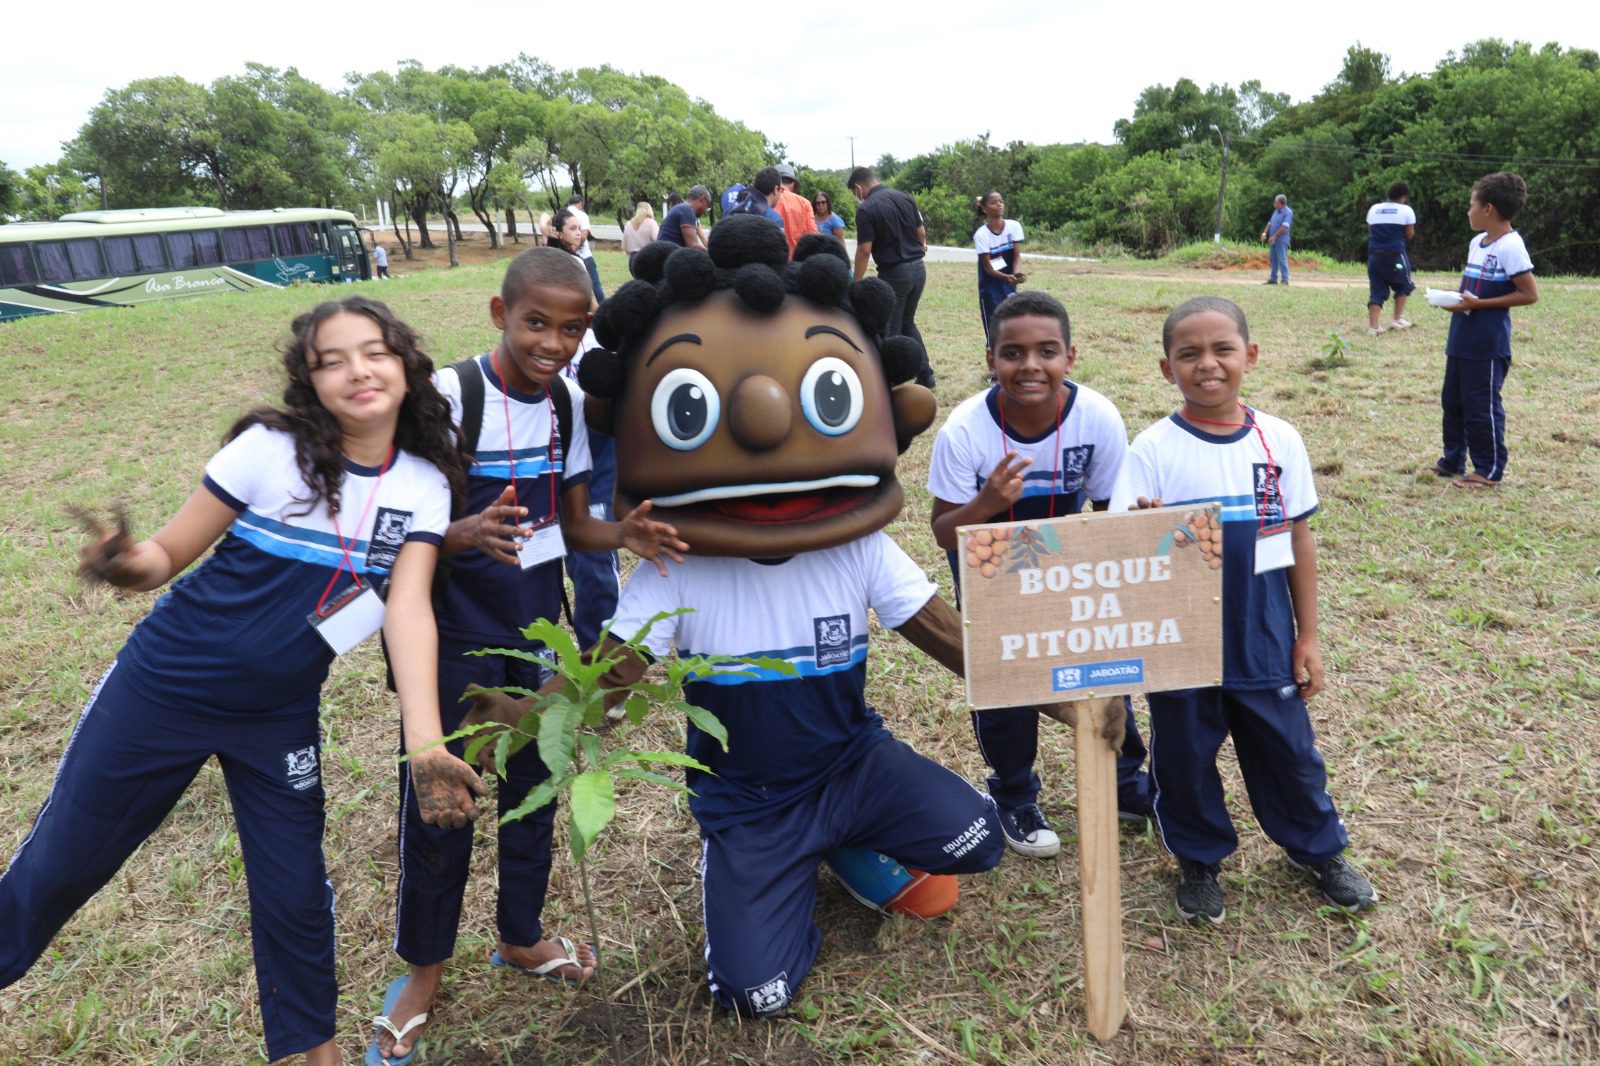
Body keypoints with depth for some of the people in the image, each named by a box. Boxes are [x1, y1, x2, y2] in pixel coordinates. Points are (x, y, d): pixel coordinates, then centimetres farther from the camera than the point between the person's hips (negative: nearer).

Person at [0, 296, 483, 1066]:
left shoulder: (424, 484, -9)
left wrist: (425, 744, -29)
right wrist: (129, 564, -34)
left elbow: (409, 606, -17)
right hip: (163, 687, -1)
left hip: (280, 714, 2)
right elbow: (169, 553, -9)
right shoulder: (270, 449, -16)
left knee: (295, 891, 9)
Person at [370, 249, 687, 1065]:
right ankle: (424, 966, 28)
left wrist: (624, 535, -15)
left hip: (537, 626, 5)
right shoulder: (447, 395, -18)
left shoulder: (568, 403, -1)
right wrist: (466, 536, -39)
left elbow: (572, 525, 5)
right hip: (455, 632, -5)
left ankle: (520, 935, 39)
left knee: (533, 782, 16)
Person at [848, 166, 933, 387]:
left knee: (890, 329, 6)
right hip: (918, 268, 7)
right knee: (908, 323, 21)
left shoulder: (866, 209, -13)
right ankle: (925, 374, 22)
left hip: (894, 273, -7)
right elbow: (921, 233, 11)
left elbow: (864, 250, -15)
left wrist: (857, 284, -7)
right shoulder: (905, 197, 5)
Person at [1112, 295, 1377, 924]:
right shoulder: (1153, 450, -10)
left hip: (1263, 638, 2)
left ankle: (1318, 849, 43)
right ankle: (1199, 859, 38)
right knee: (1184, 754, 13)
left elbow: (1299, 541, 5)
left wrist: (1307, 636, 7)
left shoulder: (1279, 441, -3)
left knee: (1287, 749, 16)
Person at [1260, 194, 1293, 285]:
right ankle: (1273, 279, 15)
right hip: (1273, 240, 8)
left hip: (1281, 240, -8)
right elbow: (1270, 223, 17)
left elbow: (1284, 226, -20)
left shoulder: (1288, 212, -10)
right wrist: (1265, 233, 2)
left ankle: (1285, 280, -8)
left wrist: (1274, 236, -21)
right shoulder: (1276, 211, 16)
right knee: (1273, 260, 10)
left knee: (1282, 260, -9)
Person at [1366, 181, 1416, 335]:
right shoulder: (1406, 210, -1)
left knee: (1376, 291, 4)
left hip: (1375, 255, 3)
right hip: (1395, 254, -3)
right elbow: (1409, 235, 1)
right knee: (1403, 285, 19)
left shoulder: (1373, 209, 10)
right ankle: (1397, 320, 16)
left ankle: (1373, 326, -6)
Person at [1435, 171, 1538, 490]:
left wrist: (1477, 304, -19)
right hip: (1461, 339, 9)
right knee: (1452, 400, 15)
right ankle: (1453, 460, 28)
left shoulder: (1510, 246, -15)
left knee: (1481, 406, -2)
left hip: (1488, 344, -9)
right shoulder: (1476, 242, 10)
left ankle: (1489, 470, 10)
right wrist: (1455, 299, 1)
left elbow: (1529, 294, -16)